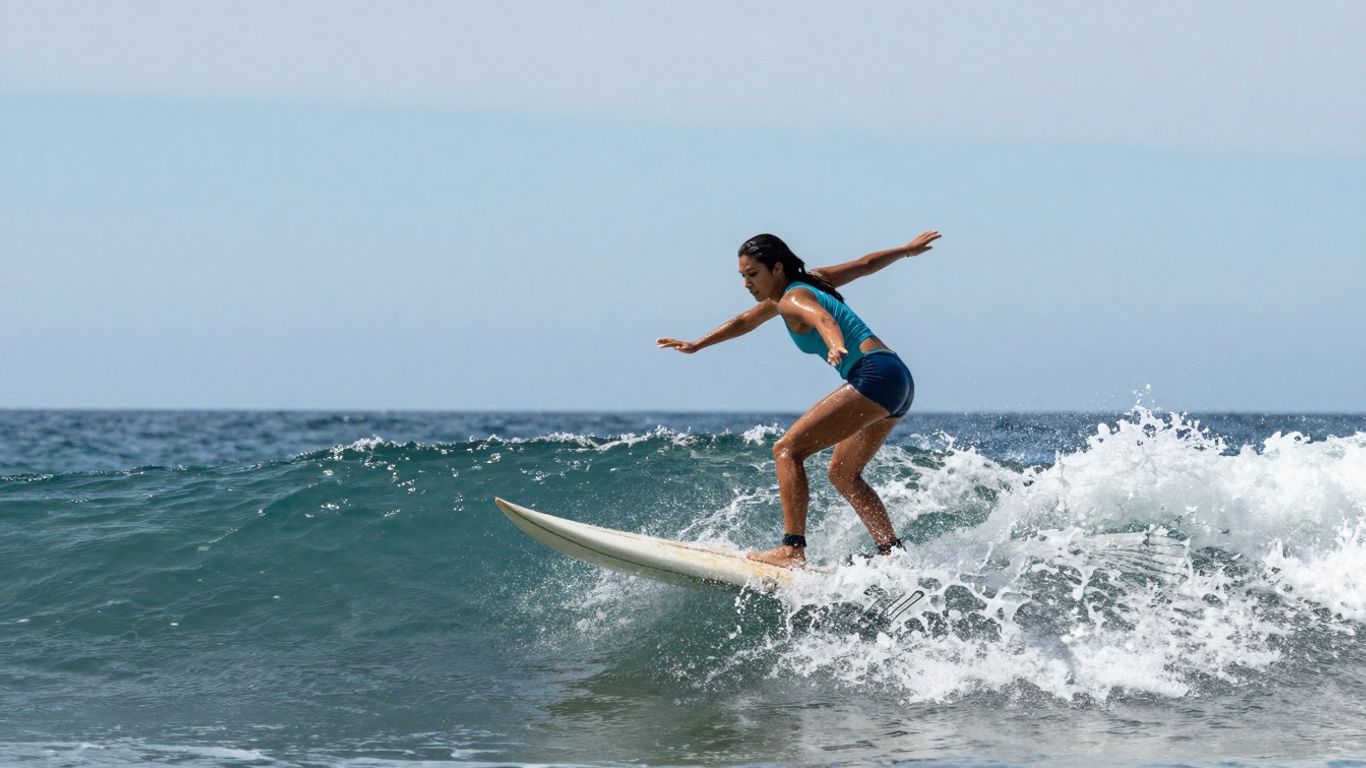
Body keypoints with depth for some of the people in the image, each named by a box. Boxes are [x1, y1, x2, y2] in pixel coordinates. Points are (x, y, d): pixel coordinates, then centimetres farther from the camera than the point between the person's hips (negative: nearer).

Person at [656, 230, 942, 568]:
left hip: (875, 375, -10)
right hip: (898, 379, 10)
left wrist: (836, 346, -52)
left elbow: (821, 317, -31)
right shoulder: (811, 280, 17)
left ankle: (792, 550, -24)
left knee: (788, 449, -13)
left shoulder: (793, 299, -9)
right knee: (842, 474, 20)